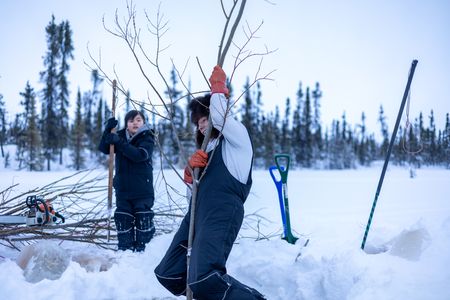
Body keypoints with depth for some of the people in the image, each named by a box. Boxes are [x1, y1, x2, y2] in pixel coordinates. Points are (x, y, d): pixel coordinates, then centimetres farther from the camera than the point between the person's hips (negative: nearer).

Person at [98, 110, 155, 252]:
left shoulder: (147, 138, -5)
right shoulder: (121, 135, 8)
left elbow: (140, 155, -24)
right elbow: (104, 149, 0)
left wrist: (119, 142, -30)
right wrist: (108, 130, -16)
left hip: (142, 188, -4)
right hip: (122, 187, 4)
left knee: (143, 217, -4)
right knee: (123, 219, 4)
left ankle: (140, 247, 8)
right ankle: (124, 249, 11)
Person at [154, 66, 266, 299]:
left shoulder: (238, 136, 7)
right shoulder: (209, 147, 29)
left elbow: (220, 115, -13)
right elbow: (191, 181, 26)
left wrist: (218, 87, 4)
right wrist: (191, 168, 3)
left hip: (222, 215, -10)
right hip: (197, 214, 10)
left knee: (205, 281, -29)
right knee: (168, 274, 7)